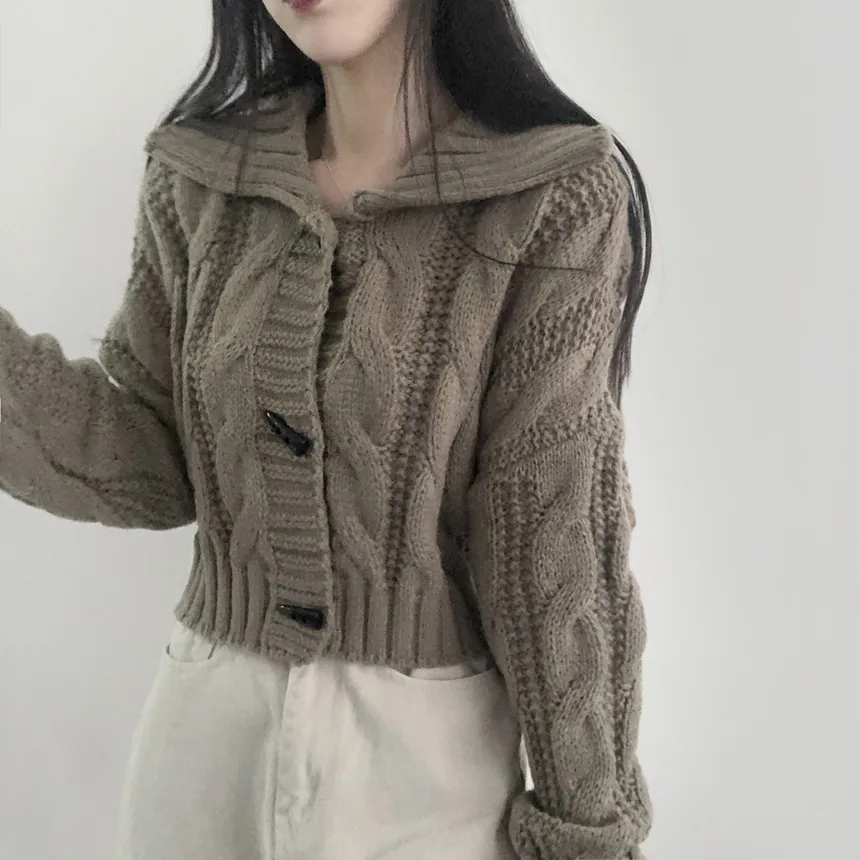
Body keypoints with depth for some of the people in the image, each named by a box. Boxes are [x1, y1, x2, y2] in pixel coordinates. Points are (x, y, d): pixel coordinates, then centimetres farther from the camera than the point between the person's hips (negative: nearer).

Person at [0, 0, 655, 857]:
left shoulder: (554, 194, -13)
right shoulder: (199, 177, -1)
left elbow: (557, 532, -12)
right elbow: (154, 463, 2)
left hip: (429, 740, -3)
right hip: (204, 720, 4)